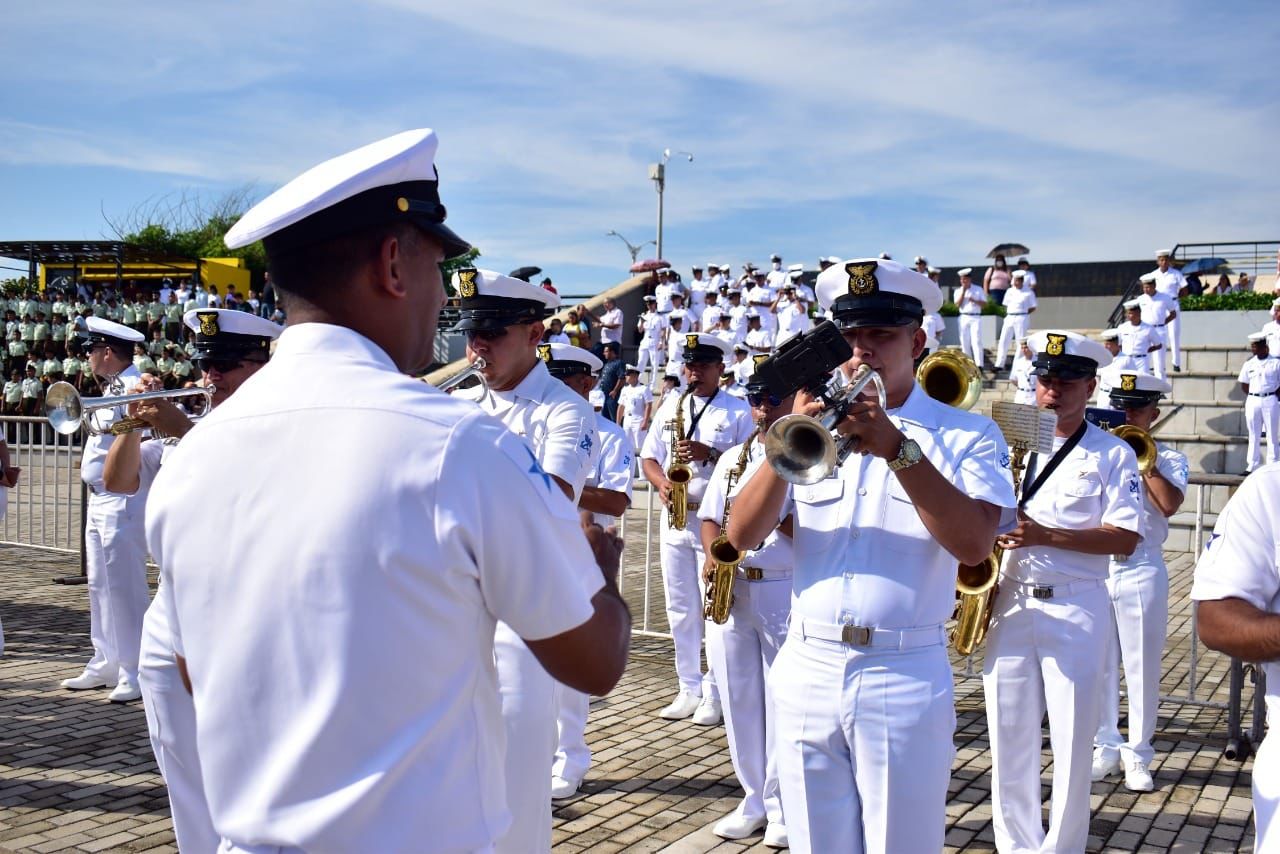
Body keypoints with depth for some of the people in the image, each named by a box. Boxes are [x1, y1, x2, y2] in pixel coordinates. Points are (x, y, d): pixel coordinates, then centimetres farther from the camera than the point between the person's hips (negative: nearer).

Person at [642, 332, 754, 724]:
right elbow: (648, 458, 12)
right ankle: (689, 688, 20)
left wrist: (708, 453, -20)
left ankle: (714, 693, 8)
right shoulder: (670, 406, 13)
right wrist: (662, 484, -8)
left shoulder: (738, 411, -1)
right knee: (680, 610, 9)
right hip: (674, 518, 5)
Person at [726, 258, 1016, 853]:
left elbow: (974, 543, -17)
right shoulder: (814, 420, 8)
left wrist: (896, 447, -25)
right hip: (806, 671, 3)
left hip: (905, 677, -3)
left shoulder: (965, 435, 1)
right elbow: (742, 535, -3)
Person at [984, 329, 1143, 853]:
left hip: (1076, 608, -3)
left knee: (1072, 744, 2)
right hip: (1008, 604, 3)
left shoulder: (1112, 454, 0)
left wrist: (1044, 535, -18)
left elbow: (1126, 538, -9)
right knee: (1009, 741, 7)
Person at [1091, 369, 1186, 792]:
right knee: (1099, 665, 8)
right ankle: (1106, 746, 22)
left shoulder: (1168, 459, 5)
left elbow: (1169, 504, -14)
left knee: (1142, 667, 3)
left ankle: (1138, 754, 15)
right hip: (1093, 568, 2)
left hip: (1141, 570, -2)